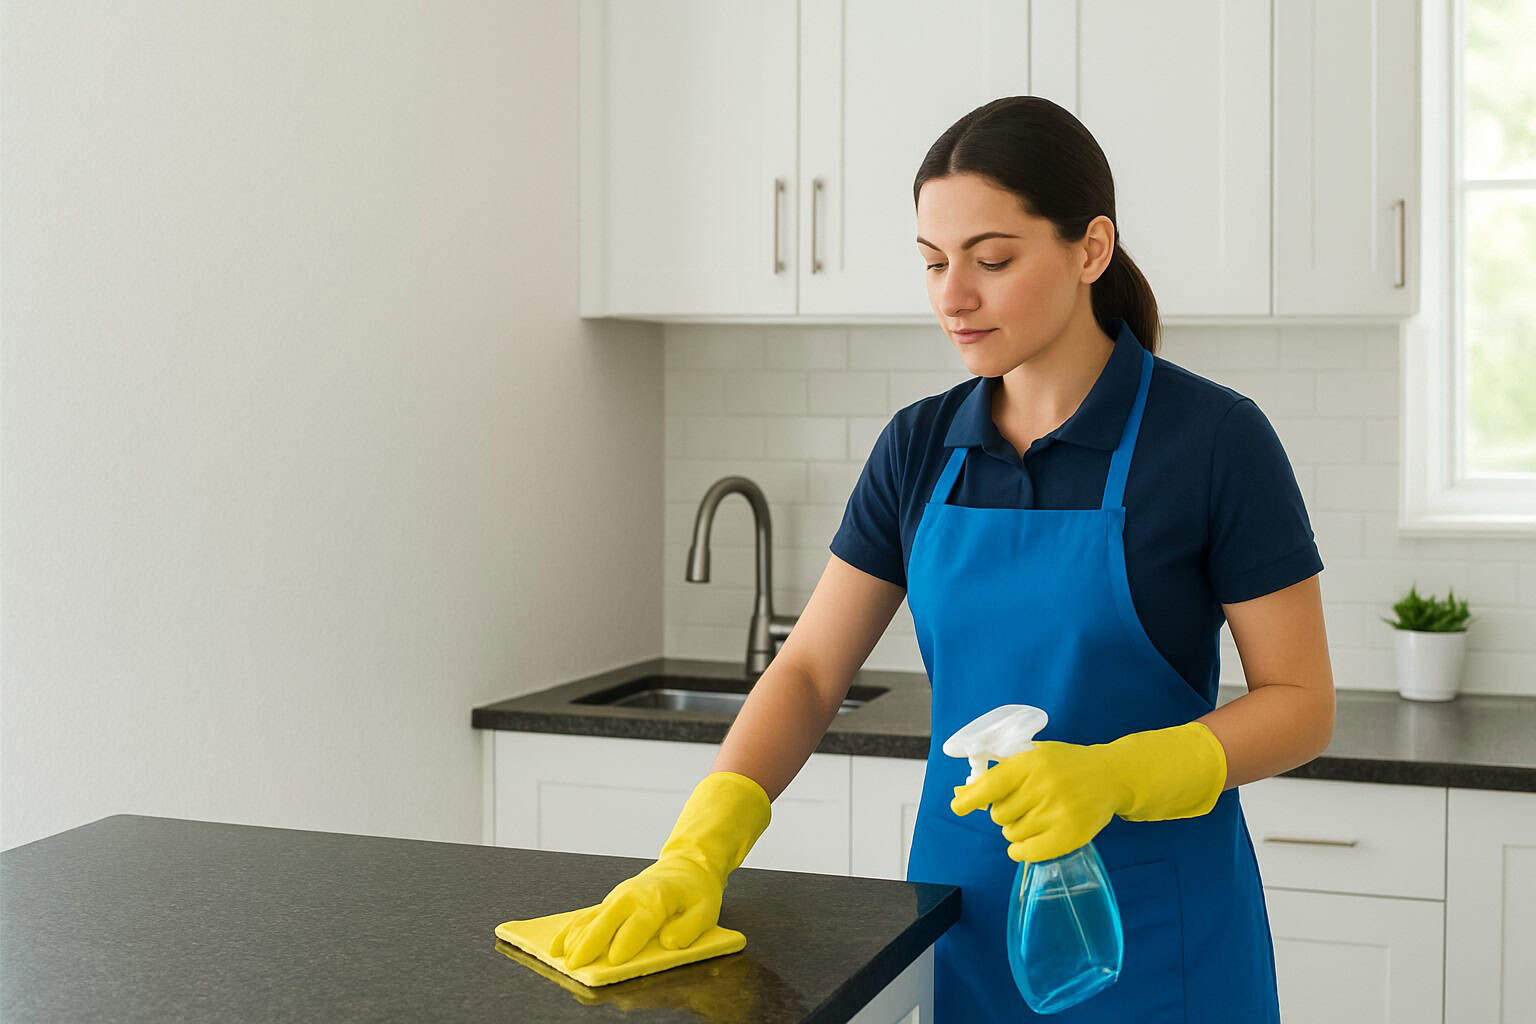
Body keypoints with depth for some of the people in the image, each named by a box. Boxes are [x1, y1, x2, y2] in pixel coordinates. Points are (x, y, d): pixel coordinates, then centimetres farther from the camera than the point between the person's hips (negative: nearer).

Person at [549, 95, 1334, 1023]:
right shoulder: (920, 447, 1)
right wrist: (697, 856, -14)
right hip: (962, 909, 4)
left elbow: (1302, 703, -10)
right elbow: (808, 673, 0)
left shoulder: (1211, 437, -12)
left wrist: (1115, 775, -26)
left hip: (1151, 926, -4)